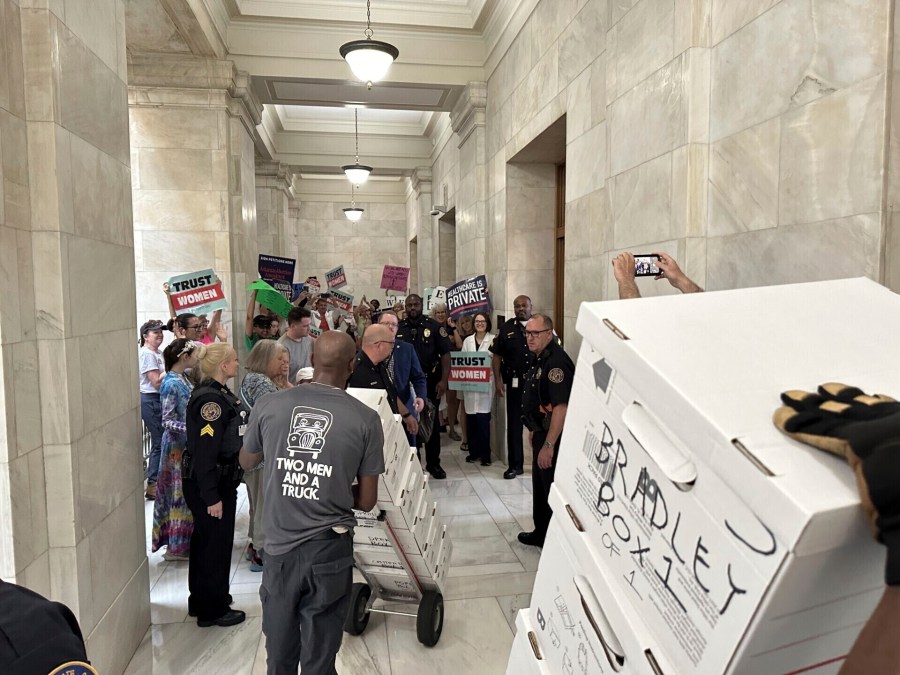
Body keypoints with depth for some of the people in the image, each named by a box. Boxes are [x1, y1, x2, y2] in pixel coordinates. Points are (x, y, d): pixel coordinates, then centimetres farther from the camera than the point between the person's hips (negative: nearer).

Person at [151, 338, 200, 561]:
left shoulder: (183, 378, 7)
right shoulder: (171, 384, -18)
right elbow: (168, 421, -20)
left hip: (187, 444, 9)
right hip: (177, 445, -9)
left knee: (188, 493, 15)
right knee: (180, 493, 1)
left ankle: (183, 541, 27)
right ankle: (176, 546, 12)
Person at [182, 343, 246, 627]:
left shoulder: (220, 393, 8)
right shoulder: (210, 399, -23)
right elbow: (205, 451, -26)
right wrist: (211, 496, -24)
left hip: (221, 480, 10)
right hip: (209, 484, -10)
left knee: (205, 542, 21)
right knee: (216, 544, 4)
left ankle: (200, 601, 37)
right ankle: (213, 610, 19)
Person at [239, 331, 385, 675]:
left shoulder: (269, 406, -7)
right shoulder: (366, 419, -12)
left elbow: (246, 462, 13)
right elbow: (366, 501, -4)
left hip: (279, 547, 2)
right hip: (329, 550, -2)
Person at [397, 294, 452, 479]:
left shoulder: (434, 326, -4)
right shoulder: (397, 329, 3)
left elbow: (445, 353, -6)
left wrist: (443, 380, -13)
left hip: (430, 382, -2)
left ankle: (433, 463, 19)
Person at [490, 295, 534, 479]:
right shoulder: (506, 328, 5)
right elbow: (496, 355, 5)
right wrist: (498, 380, -2)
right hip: (514, 383, 1)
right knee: (514, 423, 6)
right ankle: (515, 465, 15)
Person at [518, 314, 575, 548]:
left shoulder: (556, 363, -23)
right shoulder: (540, 360, 10)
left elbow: (561, 407, -29)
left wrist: (549, 445, -29)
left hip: (553, 437, -11)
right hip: (542, 433, 11)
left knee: (553, 491, 0)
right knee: (540, 486, 22)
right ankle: (541, 533, 37)